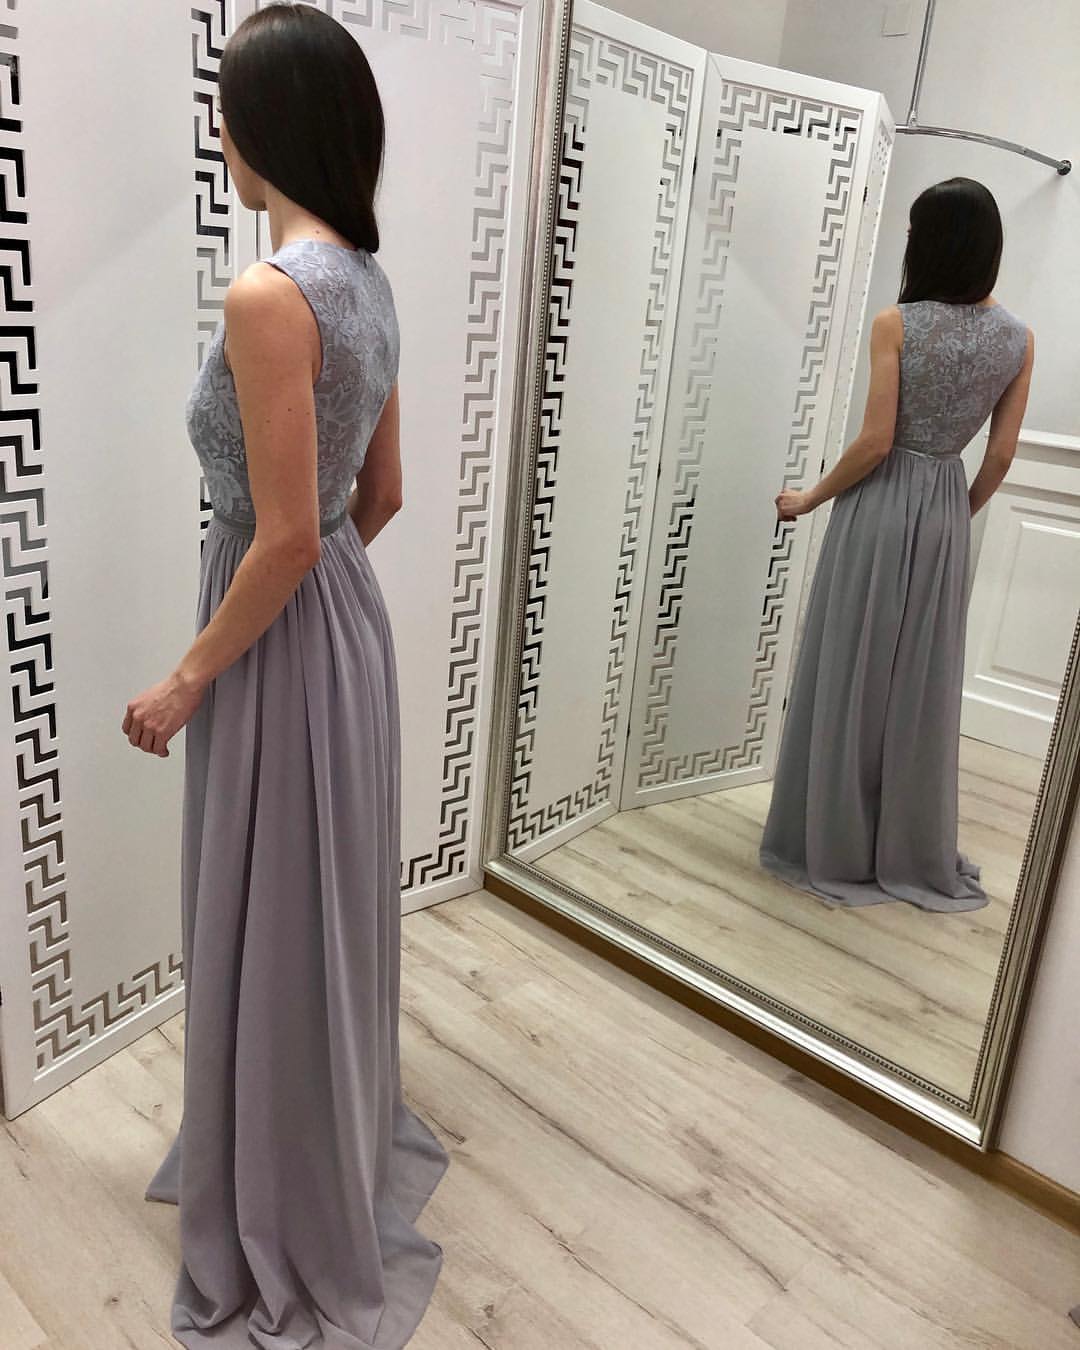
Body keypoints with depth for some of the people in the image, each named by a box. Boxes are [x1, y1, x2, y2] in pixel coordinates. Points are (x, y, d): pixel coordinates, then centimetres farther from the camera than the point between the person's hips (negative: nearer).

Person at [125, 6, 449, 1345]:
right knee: (325, 914, 24)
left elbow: (285, 539, -23)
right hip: (348, 618, 9)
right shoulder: (367, 281, 7)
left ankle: (295, 1242, 32)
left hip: (284, 643, -9)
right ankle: (340, 1147, 48)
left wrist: (189, 677, -12)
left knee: (273, 935, 8)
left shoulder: (270, 292, -21)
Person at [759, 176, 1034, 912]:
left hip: (882, 506, -4)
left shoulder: (896, 325, -11)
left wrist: (810, 498, -1)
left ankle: (837, 849, 16)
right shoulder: (1019, 338, 2)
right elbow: (1001, 454, 4)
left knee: (852, 677, 5)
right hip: (945, 513, 4)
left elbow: (876, 442, -14)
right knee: (923, 684, 12)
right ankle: (914, 857, 23)